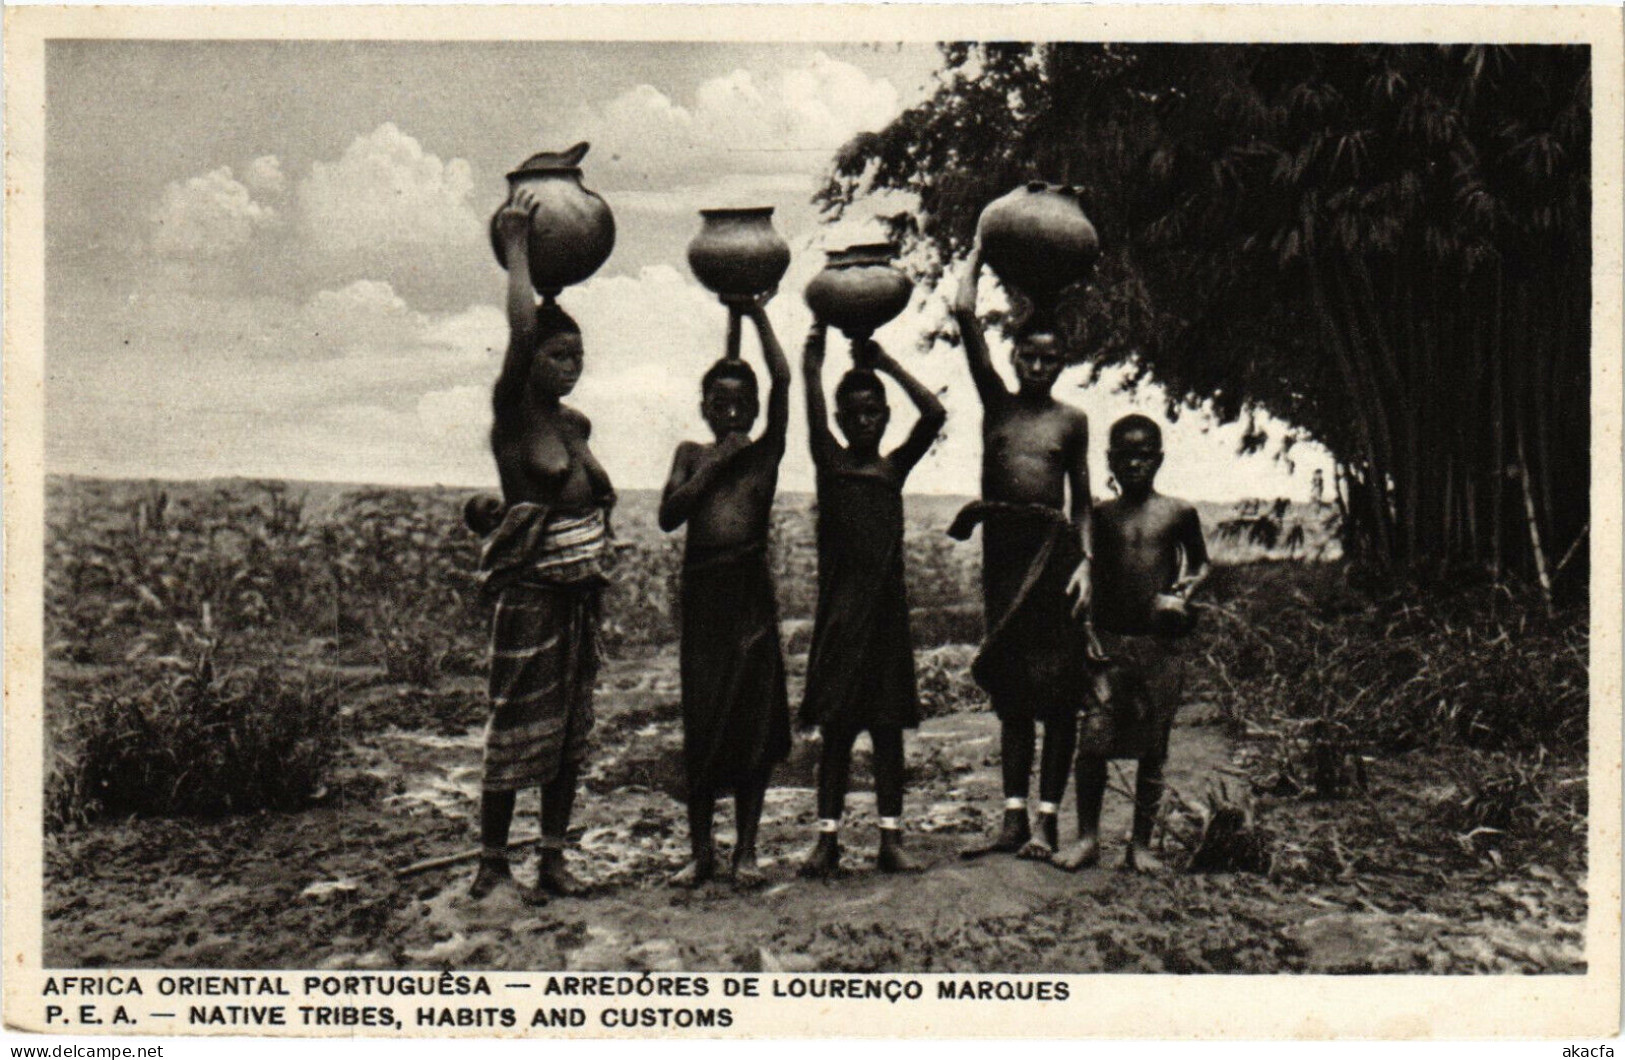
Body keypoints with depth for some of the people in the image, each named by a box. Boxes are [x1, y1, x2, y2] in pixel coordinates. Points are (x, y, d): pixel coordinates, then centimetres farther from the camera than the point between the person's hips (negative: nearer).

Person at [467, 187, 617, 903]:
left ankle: (553, 861, 19)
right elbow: (521, 329, -19)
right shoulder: (512, 418, -8)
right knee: (517, 730, -3)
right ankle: (491, 866, 8)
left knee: (570, 733, 10)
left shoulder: (577, 426, 11)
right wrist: (517, 246, -13)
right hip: (527, 595, -7)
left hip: (581, 595, 7)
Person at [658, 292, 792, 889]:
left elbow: (783, 382, -4)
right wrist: (713, 466, -7)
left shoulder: (765, 453, 6)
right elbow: (669, 516, -3)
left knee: (755, 718, 0)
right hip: (702, 592, 1)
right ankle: (700, 850, 12)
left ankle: (746, 848, 10)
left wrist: (757, 316, 1)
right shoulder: (691, 455, 11)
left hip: (752, 591, -1)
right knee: (701, 721, 3)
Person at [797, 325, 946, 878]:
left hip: (887, 607, 2)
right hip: (840, 607, -2)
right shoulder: (830, 463, 5)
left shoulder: (895, 467, 8)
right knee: (836, 728, 3)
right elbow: (813, 404, -5)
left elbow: (935, 414, -3)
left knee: (888, 728, 6)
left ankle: (890, 837, 12)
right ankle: (828, 838, 8)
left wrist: (885, 362, 2)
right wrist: (816, 344, -1)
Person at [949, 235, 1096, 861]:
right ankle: (1014, 819, 10)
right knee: (1011, 689, 6)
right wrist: (981, 247, 10)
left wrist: (1085, 561, -4)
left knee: (1060, 691, -3)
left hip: (1054, 549, -2)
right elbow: (964, 314, 4)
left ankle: (1047, 820, 1)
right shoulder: (996, 403, 10)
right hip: (1002, 549, 2)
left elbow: (1082, 501, 9)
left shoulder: (1071, 421, 8)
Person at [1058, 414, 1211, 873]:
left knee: (1152, 748, 5)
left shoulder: (1178, 514, 5)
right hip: (1110, 640, 0)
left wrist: (1184, 592, -3)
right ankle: (1088, 838, 6)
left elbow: (1201, 565, 16)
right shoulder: (1102, 516, 7)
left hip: (1162, 642, 0)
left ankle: (1141, 843, 16)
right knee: (1093, 742, -7)